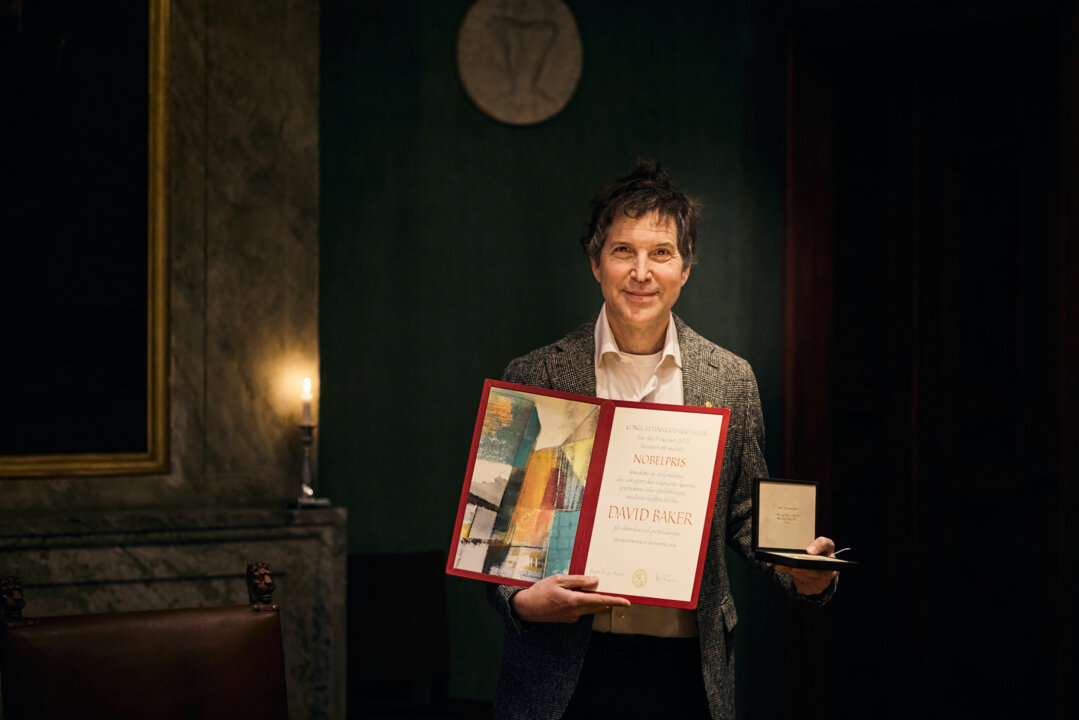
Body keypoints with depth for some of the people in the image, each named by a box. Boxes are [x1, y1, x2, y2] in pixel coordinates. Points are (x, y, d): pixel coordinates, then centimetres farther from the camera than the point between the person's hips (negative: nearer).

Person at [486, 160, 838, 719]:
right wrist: (522, 600, -17)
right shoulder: (536, 377, -2)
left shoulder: (732, 380, 5)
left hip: (687, 668, 2)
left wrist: (798, 573, -7)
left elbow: (744, 514, 11)